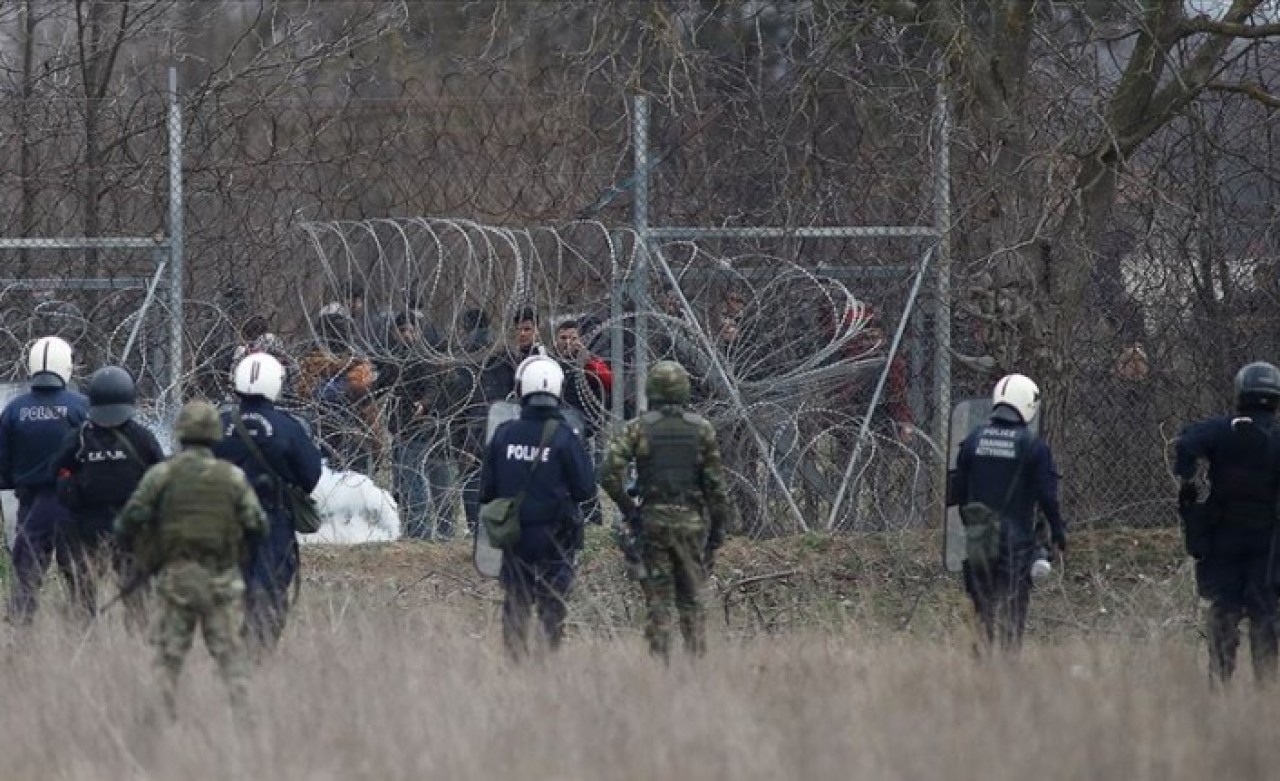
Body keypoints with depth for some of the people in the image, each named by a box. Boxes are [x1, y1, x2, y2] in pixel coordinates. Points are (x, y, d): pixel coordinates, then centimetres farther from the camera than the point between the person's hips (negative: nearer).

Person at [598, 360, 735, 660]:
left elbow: (609, 474, -11)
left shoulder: (638, 429, -2)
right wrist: (718, 529, 6)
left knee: (658, 602, 4)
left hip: (653, 521, -1)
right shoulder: (702, 429, 0)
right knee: (692, 601, 10)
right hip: (692, 520, 1)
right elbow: (716, 484, -1)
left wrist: (628, 509, 1)